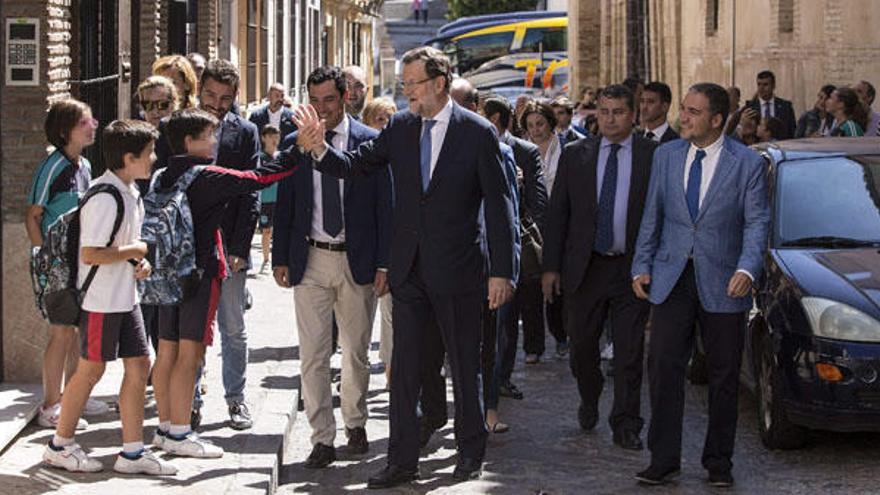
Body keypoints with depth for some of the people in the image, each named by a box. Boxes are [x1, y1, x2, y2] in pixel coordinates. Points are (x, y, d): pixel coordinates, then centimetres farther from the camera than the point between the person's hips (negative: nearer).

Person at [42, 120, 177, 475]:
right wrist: (135, 251, -16)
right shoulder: (104, 198, -22)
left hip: (125, 297, 9)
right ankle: (59, 446, 16)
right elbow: (90, 254, -26)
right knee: (92, 369, 1)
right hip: (101, 299, -9)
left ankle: (132, 452, 12)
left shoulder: (131, 192, 9)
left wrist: (139, 262, 3)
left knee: (139, 364, 7)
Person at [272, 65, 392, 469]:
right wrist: (280, 258, 4)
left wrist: (383, 264, -6)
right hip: (310, 260, 1)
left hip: (357, 261, -1)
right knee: (313, 356, -1)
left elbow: (384, 206, -2)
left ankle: (356, 425, 29)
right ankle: (322, 439, 5)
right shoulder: (294, 144, 4)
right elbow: (284, 205, 9)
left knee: (356, 351, 11)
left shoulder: (370, 142, -2)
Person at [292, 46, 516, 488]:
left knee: (464, 365, 9)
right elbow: (356, 163, 1)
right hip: (410, 269, 4)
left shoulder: (477, 132, -8)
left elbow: (498, 205, -8)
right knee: (404, 366, 5)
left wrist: (501, 271, -11)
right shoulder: (400, 128, 4)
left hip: (457, 269, -4)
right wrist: (321, 150, -20)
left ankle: (470, 451, 26)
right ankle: (402, 460, 11)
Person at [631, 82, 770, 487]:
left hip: (722, 283, -2)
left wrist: (747, 269, -21)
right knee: (663, 367, -4)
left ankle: (718, 461, 18)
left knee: (724, 376, 6)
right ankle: (664, 459, 3)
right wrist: (642, 266, 5)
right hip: (671, 277, 2)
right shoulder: (666, 156, 6)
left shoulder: (748, 163, -5)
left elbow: (756, 222, -6)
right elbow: (652, 215, 11)